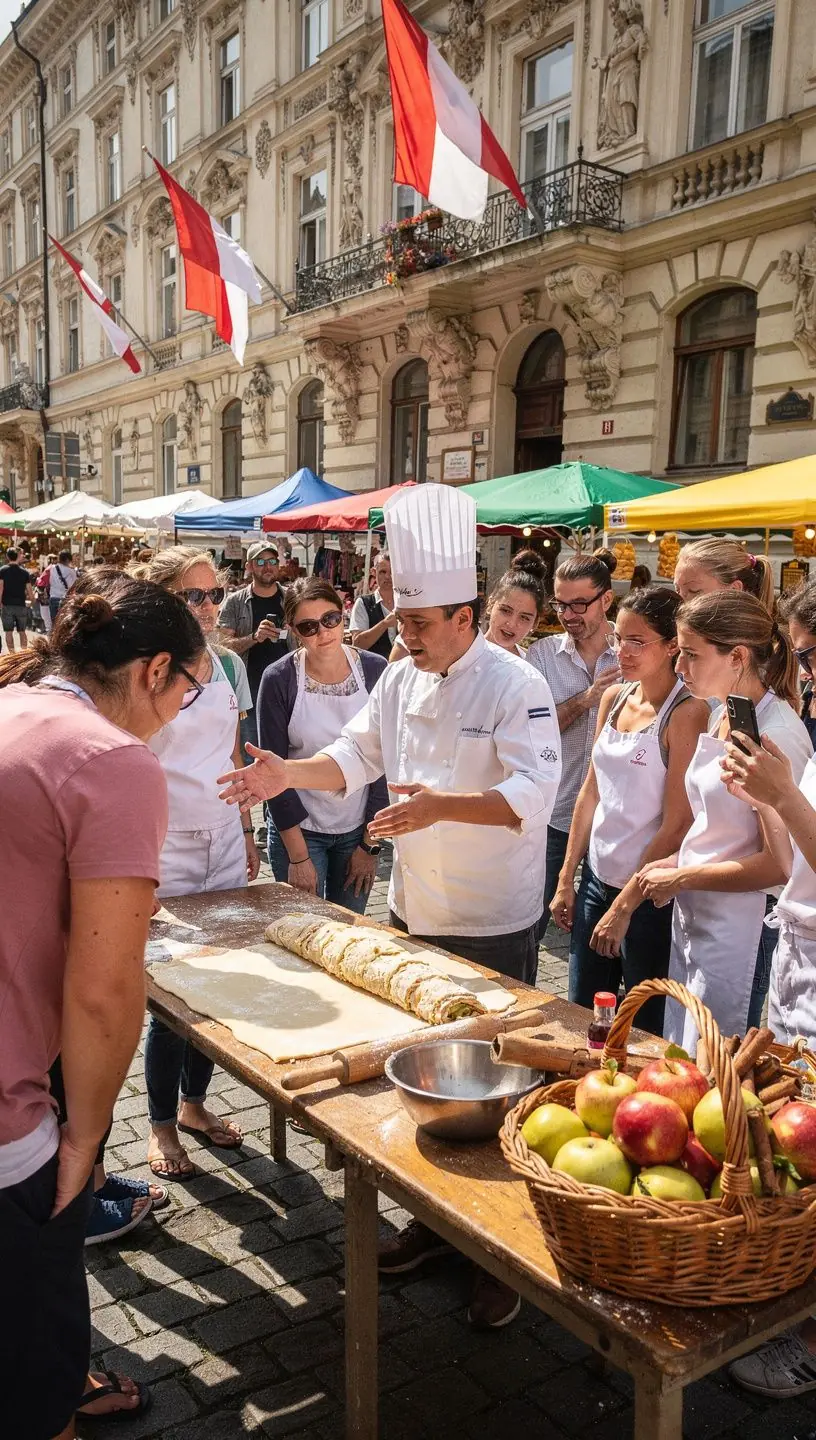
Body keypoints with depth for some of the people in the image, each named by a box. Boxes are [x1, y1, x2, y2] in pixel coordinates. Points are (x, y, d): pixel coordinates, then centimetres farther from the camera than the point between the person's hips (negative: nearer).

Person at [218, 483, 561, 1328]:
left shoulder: (515, 687, -18)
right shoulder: (401, 679, 4)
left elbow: (531, 792, -27)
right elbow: (359, 752, 10)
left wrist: (441, 806, -41)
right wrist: (290, 774, -7)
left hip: (492, 924, -7)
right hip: (414, 911, 7)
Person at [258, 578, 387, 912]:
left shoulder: (375, 670, -7)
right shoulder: (278, 680, -12)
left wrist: (370, 844, -3)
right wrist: (298, 856, -11)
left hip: (358, 828, 2)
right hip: (297, 828, -2)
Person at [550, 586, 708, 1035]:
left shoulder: (687, 712, -16)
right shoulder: (614, 699, 5)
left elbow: (677, 824, -17)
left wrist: (624, 906, -15)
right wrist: (566, 880, 9)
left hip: (649, 894, -6)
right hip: (597, 876, 6)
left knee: (645, 1031, 10)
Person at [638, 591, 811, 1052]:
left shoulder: (777, 734, -20)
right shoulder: (722, 715, 6)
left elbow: (779, 863, -20)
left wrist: (681, 879, -12)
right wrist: (677, 861, 4)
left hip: (735, 925, -8)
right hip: (692, 917, 8)